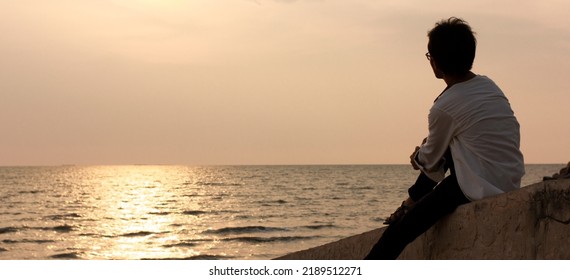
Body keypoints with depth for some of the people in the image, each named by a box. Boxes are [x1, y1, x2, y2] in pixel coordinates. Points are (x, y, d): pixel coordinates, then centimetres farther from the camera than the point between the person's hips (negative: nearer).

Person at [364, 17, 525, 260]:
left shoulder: (443, 108, -14)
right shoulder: (488, 85, 9)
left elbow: (431, 160, 3)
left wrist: (417, 157, 25)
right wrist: (424, 154, 24)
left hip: (481, 189, -9)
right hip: (512, 181, 9)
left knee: (400, 230, -4)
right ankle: (411, 202, 33)